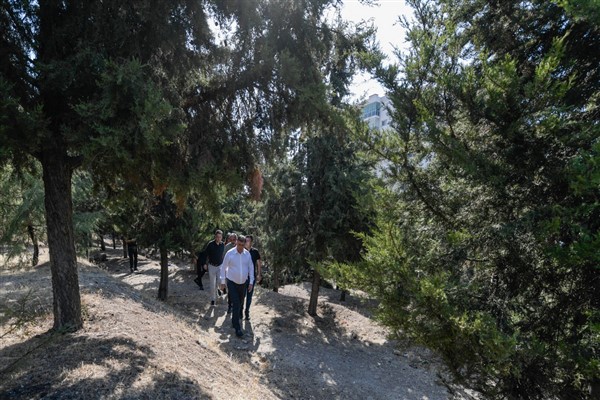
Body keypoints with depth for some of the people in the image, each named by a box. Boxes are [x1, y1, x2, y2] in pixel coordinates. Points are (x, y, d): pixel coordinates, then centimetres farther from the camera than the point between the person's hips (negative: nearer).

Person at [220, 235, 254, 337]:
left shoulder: (247, 254, -5)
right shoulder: (230, 253, -13)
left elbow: (251, 268, 3)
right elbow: (223, 267, -3)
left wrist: (251, 282, 2)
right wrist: (223, 282, -1)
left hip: (243, 283, 4)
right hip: (232, 283, -4)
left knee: (240, 303, 16)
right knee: (236, 305, -9)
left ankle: (234, 321, 40)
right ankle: (237, 328, -1)